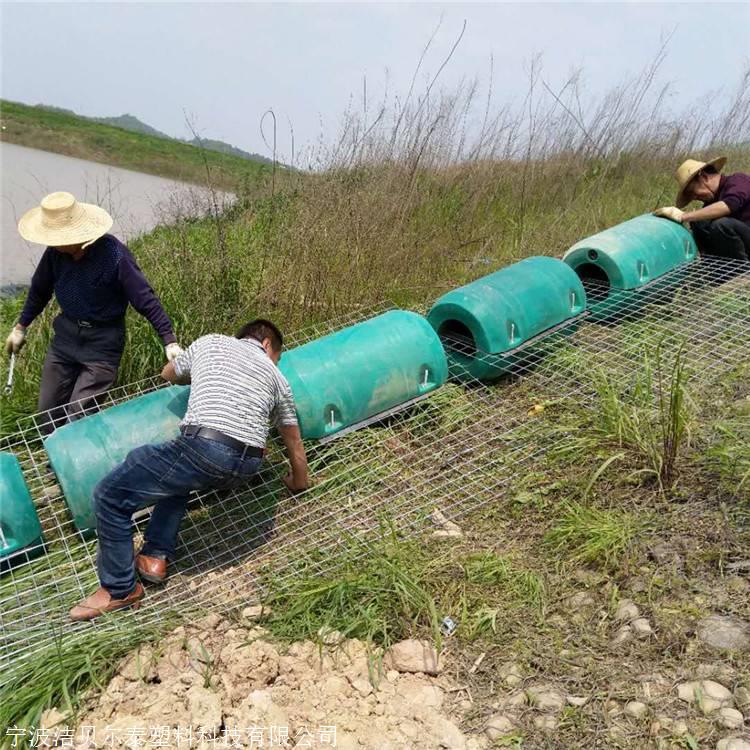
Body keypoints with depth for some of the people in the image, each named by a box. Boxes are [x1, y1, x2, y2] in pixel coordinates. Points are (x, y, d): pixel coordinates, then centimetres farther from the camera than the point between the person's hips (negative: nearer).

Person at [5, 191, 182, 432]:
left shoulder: (115, 256, -24)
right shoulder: (56, 252, -9)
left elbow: (146, 300, -20)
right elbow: (40, 289, 10)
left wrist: (170, 341, -26)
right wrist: (21, 326, 21)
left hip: (103, 341, -5)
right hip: (65, 333, 6)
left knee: (79, 413, -7)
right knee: (47, 411, 11)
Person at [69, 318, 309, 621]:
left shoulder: (210, 342, 22)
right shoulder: (276, 378, 26)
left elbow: (169, 374, 42)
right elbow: (295, 446, 32)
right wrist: (298, 482, 50)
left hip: (204, 447, -5)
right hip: (247, 466, 5)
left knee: (110, 496, 12)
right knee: (178, 472, 36)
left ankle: (120, 590, 19)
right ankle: (156, 555, 28)